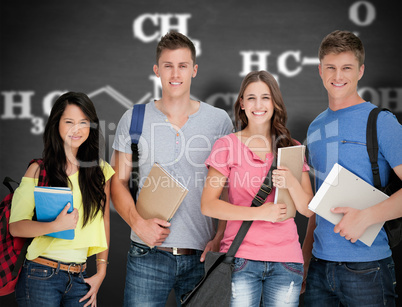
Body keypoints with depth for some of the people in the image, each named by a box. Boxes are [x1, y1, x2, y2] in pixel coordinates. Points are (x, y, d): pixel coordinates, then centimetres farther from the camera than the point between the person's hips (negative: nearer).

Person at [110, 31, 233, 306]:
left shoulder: (219, 120, 4)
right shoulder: (133, 120, 4)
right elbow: (118, 182, 6)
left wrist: (222, 235, -7)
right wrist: (138, 222, -11)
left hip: (201, 254, 1)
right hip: (148, 254, 0)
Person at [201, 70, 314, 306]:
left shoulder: (292, 148, 9)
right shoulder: (227, 145, 2)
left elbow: (308, 210, 5)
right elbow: (208, 205, -5)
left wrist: (292, 182, -15)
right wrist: (260, 212, -13)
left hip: (286, 259, 2)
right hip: (241, 254, -2)